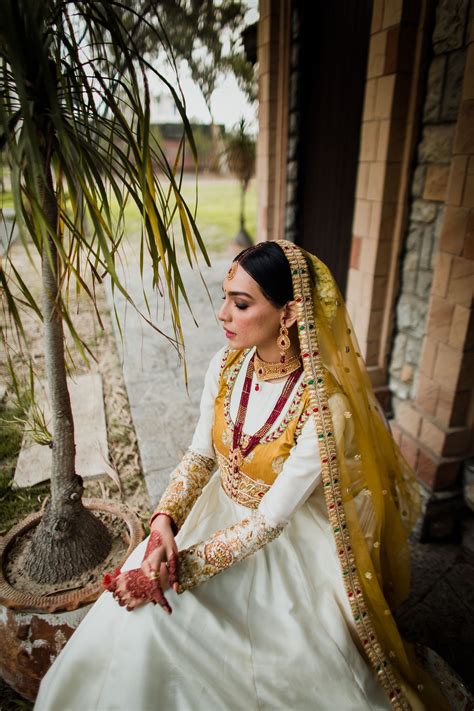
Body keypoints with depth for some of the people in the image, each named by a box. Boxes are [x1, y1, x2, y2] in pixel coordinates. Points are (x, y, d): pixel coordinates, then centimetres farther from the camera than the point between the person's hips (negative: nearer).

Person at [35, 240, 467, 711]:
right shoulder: (225, 366, -12)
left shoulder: (326, 405, -28)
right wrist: (164, 520, -17)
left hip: (289, 540, -3)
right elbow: (200, 455, -2)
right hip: (221, 516, 4)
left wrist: (176, 569, -23)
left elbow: (271, 519, -24)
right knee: (142, 617, -7)